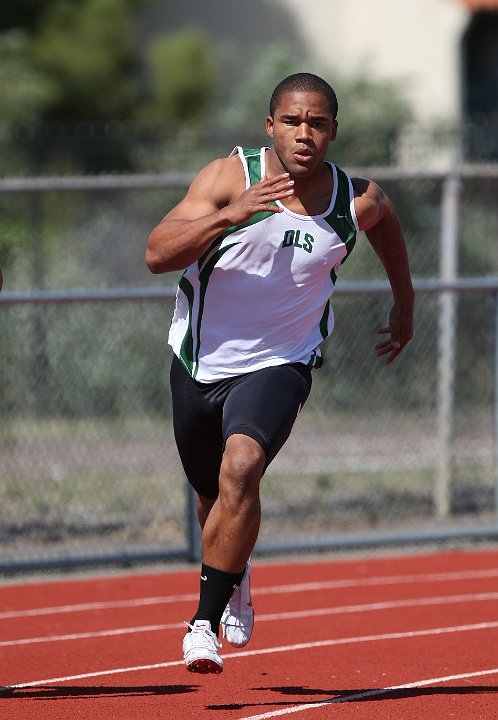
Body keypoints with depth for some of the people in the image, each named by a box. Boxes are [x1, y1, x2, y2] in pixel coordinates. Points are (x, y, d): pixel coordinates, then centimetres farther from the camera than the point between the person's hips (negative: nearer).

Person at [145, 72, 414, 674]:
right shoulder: (230, 177, -17)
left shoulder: (357, 202, -10)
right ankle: (235, 578, 55)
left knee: (240, 471, -28)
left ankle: (206, 622, -20)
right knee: (213, 494, 20)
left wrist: (404, 302, 26)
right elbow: (157, 254, -26)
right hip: (201, 360, 1)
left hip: (278, 363, -1)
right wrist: (229, 214, -39)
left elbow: (386, 220, 17)